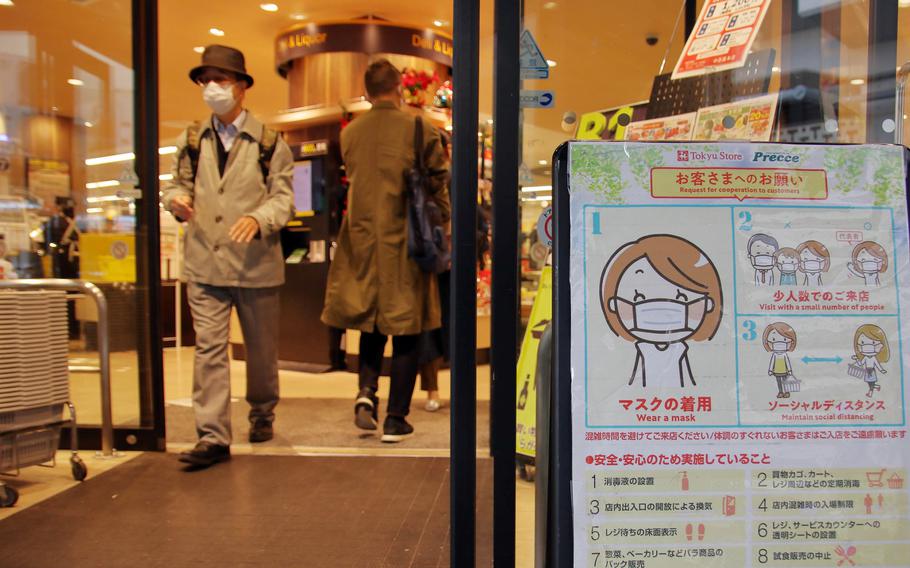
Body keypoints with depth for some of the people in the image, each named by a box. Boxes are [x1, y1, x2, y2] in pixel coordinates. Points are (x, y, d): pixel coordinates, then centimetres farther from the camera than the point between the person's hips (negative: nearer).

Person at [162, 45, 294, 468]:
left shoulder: (269, 143, 2)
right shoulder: (191, 141, 11)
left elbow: (283, 197, -3)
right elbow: (178, 184, 16)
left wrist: (258, 219, -24)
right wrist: (177, 199, -9)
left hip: (256, 263, -2)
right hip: (204, 263, 2)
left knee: (261, 347, 12)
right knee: (208, 349, -2)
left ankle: (262, 414, 34)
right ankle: (213, 437, 3)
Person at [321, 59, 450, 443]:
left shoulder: (349, 133, 3)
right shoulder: (420, 131, -7)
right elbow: (438, 188, -1)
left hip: (362, 241, 3)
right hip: (405, 242, -3)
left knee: (371, 324, 20)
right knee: (405, 330, 6)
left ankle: (366, 390, 2)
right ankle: (396, 420, 10)